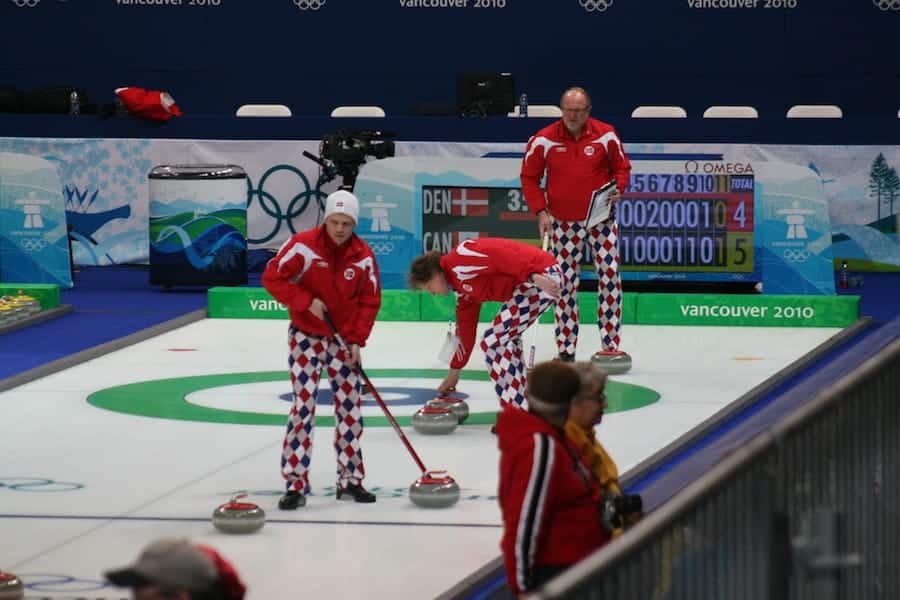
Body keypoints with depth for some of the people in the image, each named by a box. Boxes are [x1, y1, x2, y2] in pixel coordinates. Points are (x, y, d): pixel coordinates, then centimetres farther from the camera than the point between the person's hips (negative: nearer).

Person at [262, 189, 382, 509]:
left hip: (343, 339, 4)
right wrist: (306, 301, -21)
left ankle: (350, 480, 19)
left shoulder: (364, 256, -6)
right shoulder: (303, 245, -17)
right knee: (303, 406, -11)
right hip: (306, 336, -4)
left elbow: (370, 300, 1)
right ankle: (296, 484, -9)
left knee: (350, 407, 8)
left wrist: (357, 340, -7)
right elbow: (272, 277, -15)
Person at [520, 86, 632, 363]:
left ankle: (611, 345, -1)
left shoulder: (606, 135, -7)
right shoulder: (544, 140, -8)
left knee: (609, 275, -8)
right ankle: (565, 349, 11)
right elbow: (529, 177, 0)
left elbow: (622, 167, 6)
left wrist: (618, 189, -14)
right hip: (563, 223, 0)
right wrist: (540, 211, -9)